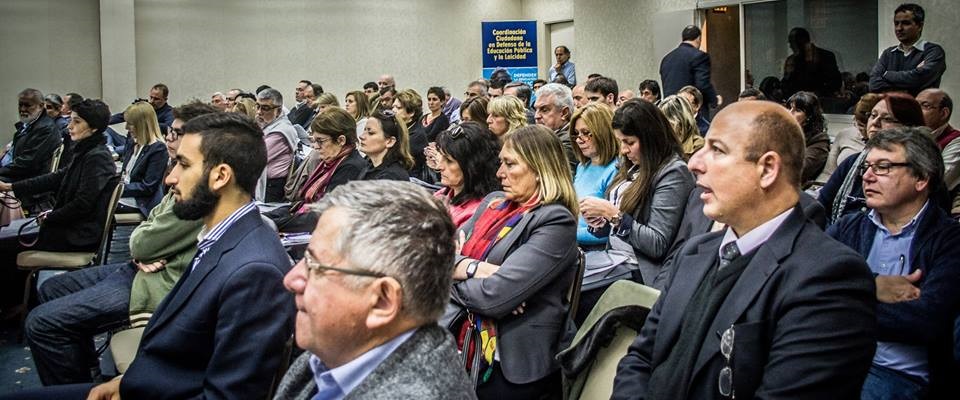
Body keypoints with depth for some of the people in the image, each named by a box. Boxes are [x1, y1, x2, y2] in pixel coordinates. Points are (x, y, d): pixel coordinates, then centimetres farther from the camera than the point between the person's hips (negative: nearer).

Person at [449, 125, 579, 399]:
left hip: (511, 365, -6)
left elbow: (495, 295, -21)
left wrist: (456, 270, -3)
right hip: (467, 349, 6)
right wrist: (475, 267, -15)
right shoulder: (493, 202, 11)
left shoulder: (556, 222, -13)